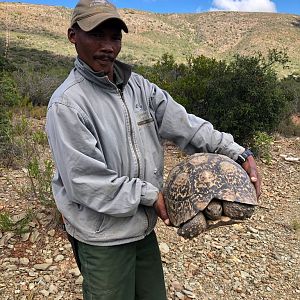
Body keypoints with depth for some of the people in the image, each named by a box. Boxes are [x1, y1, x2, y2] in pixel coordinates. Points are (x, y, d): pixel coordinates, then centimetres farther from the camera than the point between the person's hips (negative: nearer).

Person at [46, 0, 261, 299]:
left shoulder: (138, 86, 0)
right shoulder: (66, 103, -20)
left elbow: (184, 124, -3)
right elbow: (84, 181, -22)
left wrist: (238, 153, -12)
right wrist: (149, 195, -17)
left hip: (144, 226, 6)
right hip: (102, 238, -6)